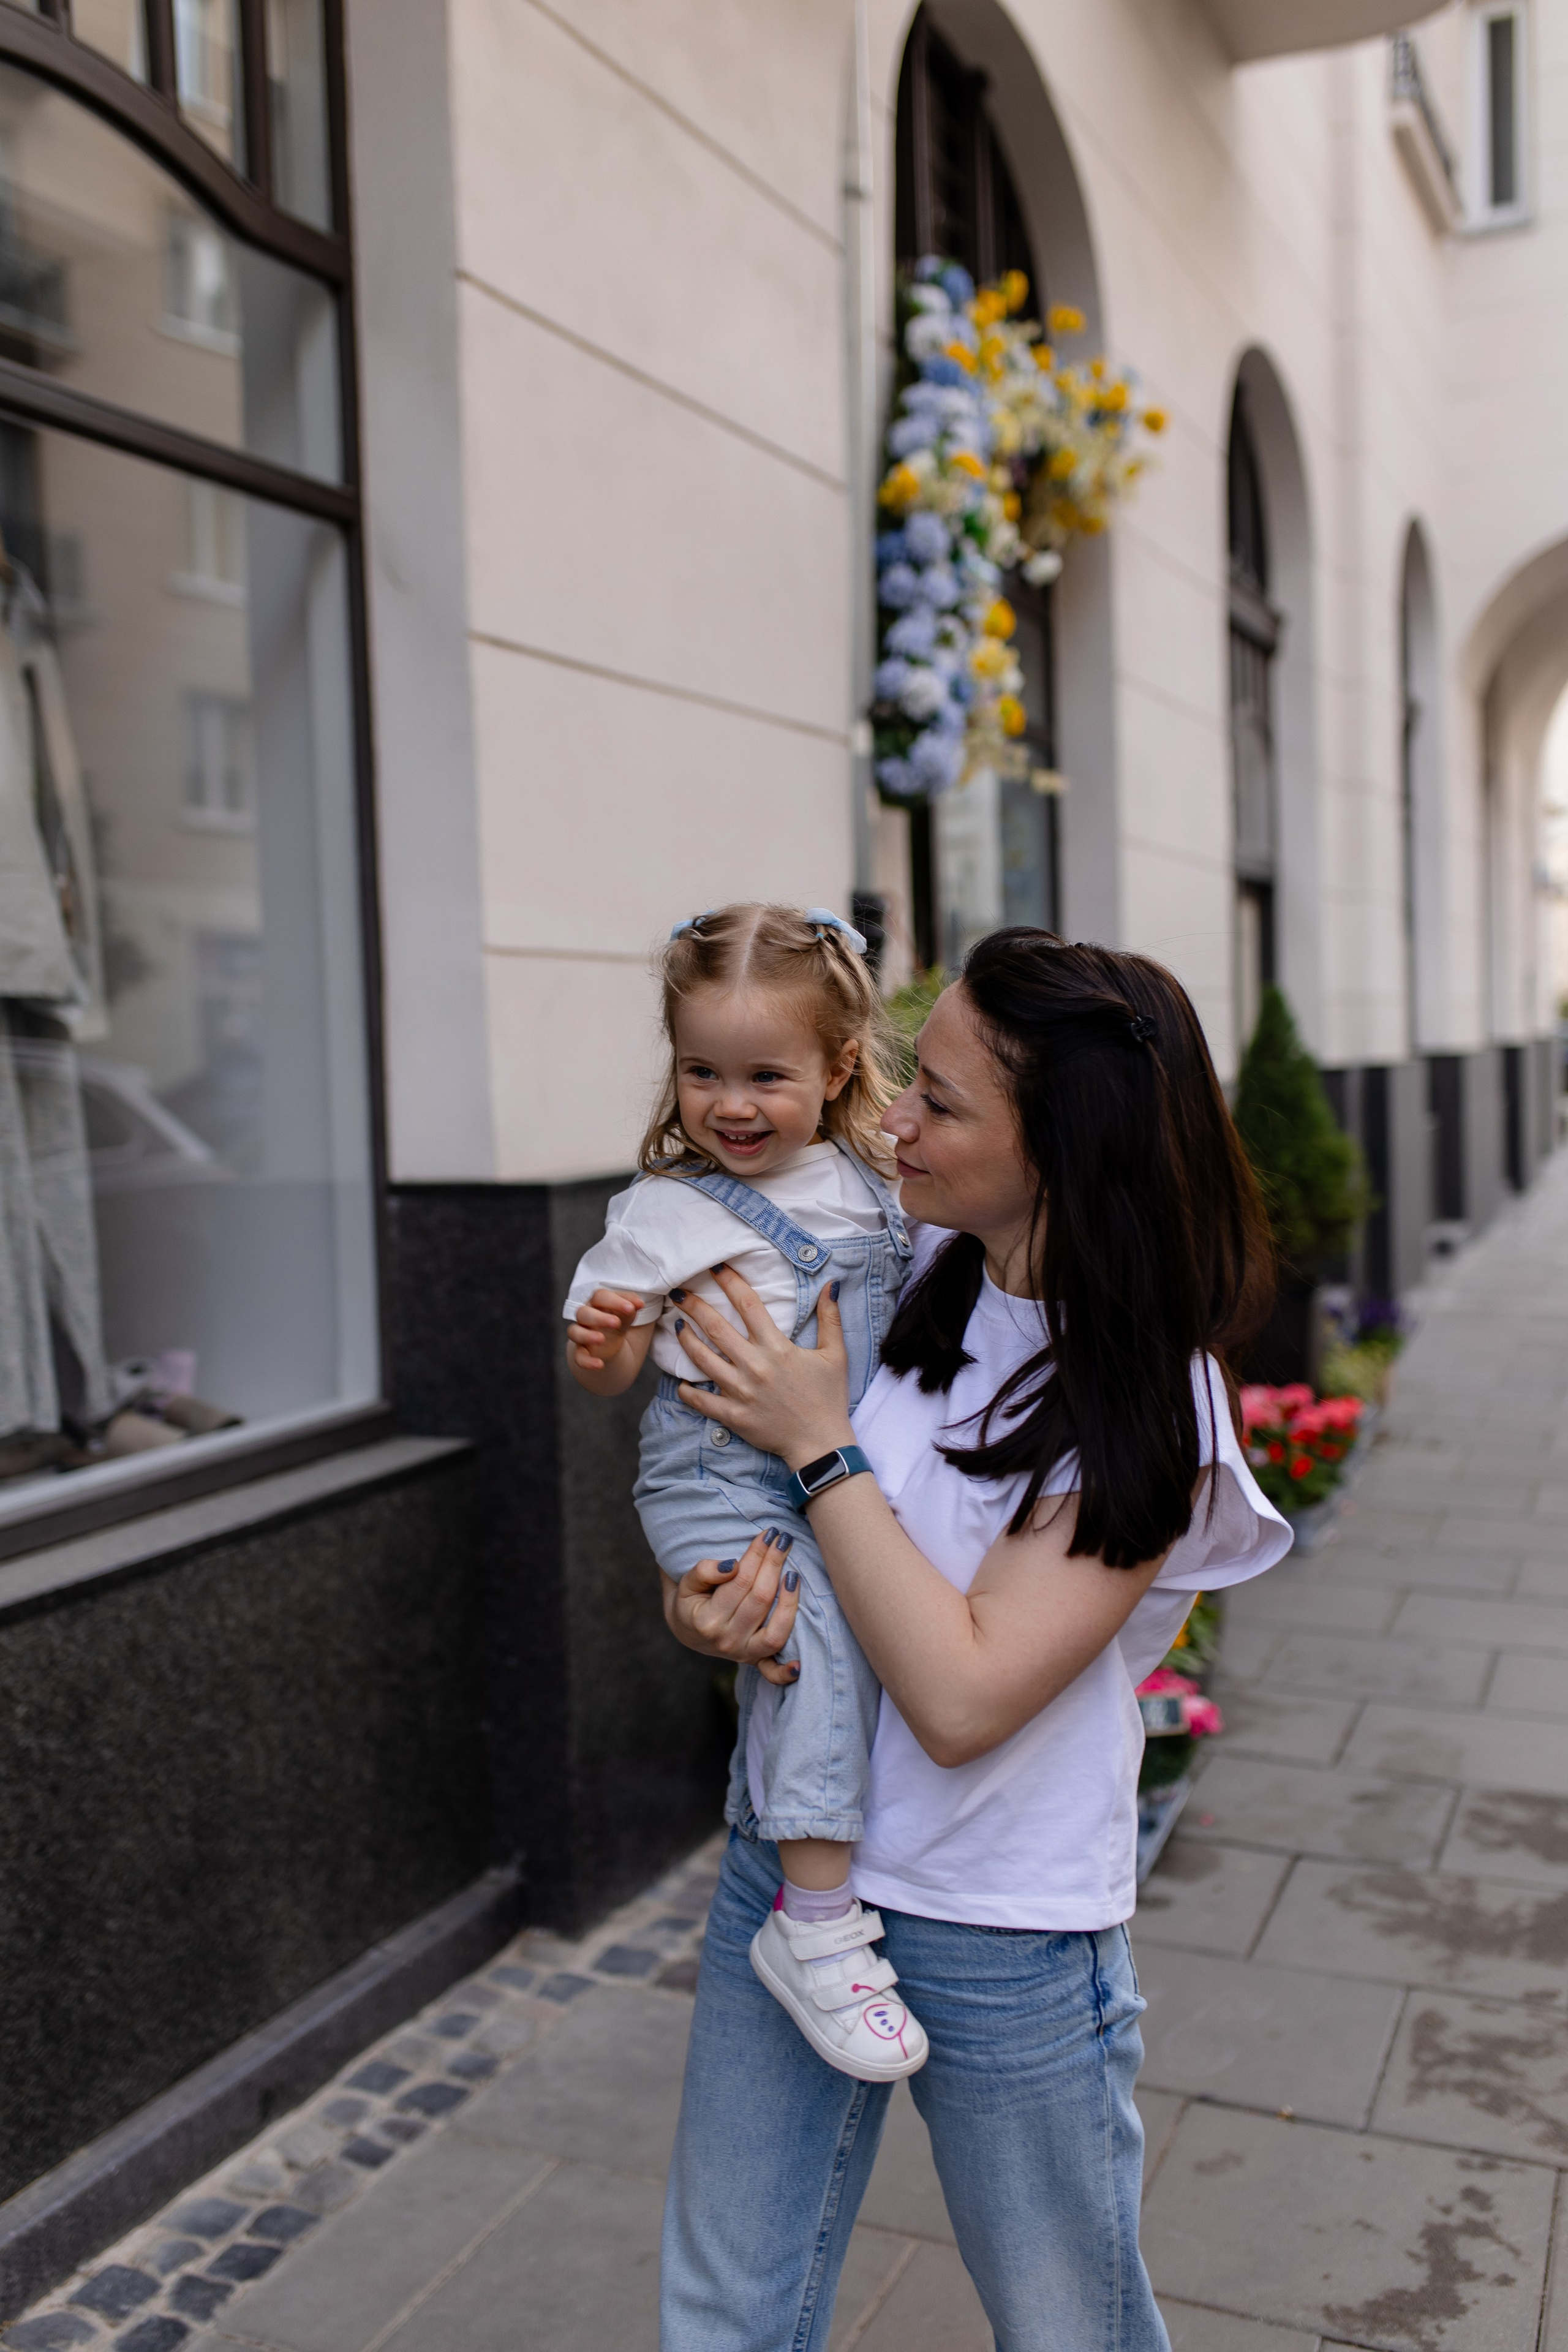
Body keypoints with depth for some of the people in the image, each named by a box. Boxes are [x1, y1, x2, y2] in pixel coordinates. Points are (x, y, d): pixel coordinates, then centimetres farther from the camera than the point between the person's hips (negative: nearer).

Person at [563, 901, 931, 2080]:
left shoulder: (867, 1182, 6)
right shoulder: (665, 1211, -6)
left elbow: (905, 1307, 22)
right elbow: (612, 1368, -4)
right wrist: (599, 1340, -26)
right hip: (720, 1480, -6)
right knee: (822, 1628, -24)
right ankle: (817, 1922, -18)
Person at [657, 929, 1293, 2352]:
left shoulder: (1146, 1404, -19)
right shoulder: (906, 1273, -4)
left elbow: (962, 1697, -24)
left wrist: (821, 1442, -19)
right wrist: (703, 1603, -14)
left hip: (1006, 1939, -4)